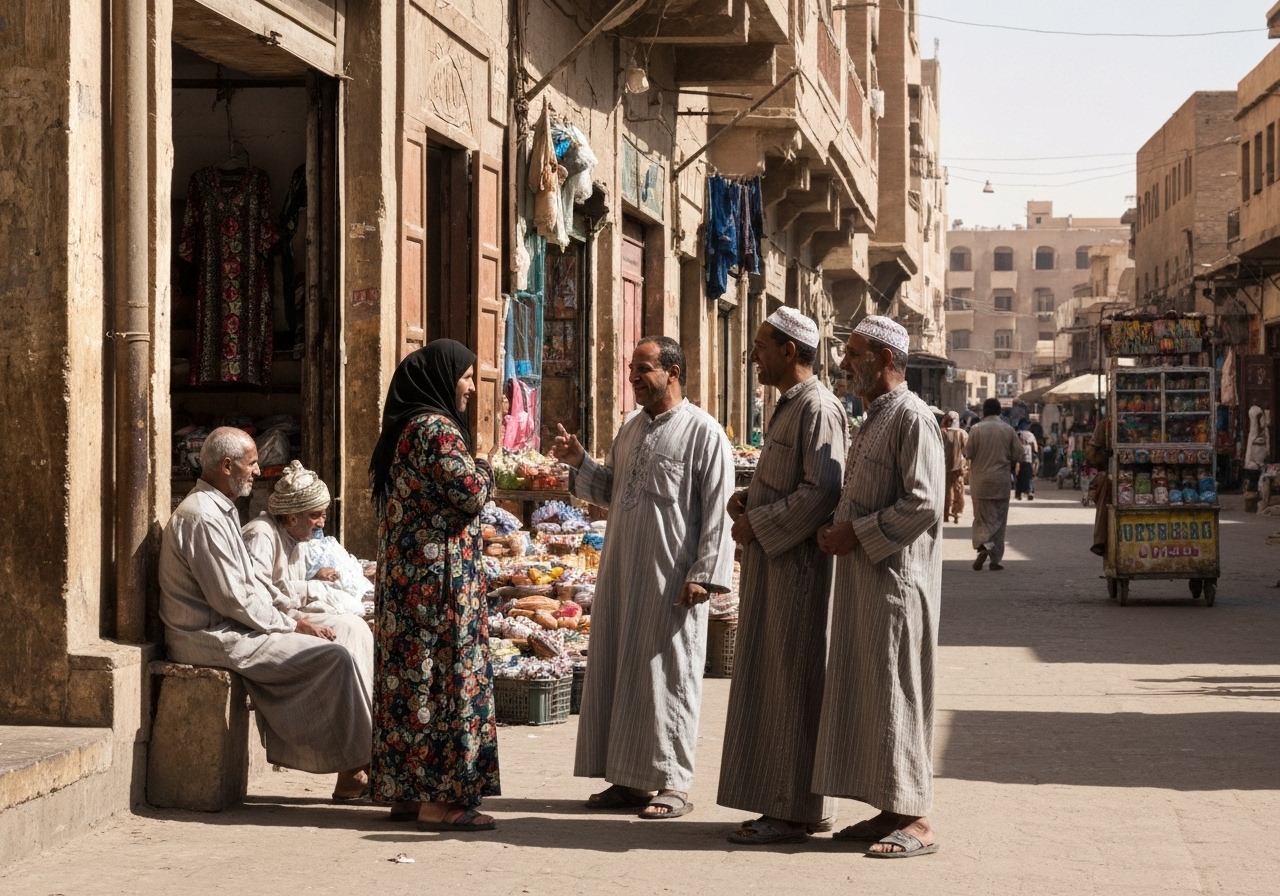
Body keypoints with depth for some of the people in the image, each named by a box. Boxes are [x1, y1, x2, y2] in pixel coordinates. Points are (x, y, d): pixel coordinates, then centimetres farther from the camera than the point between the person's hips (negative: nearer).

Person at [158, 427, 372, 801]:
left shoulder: (221, 510, 17)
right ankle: (359, 764, -8)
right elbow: (232, 599, -21)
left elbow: (251, 582, 19)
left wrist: (295, 618, 5)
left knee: (349, 627, 4)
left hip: (232, 627, 11)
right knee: (335, 657, -20)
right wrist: (294, 625, -12)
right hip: (214, 639, -11)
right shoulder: (202, 518, -17)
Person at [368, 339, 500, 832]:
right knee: (447, 671, -5)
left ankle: (405, 790, 15)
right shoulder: (437, 428, -15)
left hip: (404, 574, 9)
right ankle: (440, 797, -3)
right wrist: (484, 470, 2)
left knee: (410, 672, 11)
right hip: (441, 574, -9)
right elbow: (471, 493, -20)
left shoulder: (404, 426, 14)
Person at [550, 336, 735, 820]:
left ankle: (673, 784, 5)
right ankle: (629, 780, 17)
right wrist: (579, 462, 7)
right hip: (620, 572, 7)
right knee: (617, 669, 8)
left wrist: (703, 575, -17)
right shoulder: (631, 428, 15)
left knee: (667, 674, -2)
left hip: (670, 578, -7)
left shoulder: (704, 433, -8)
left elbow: (717, 511, -12)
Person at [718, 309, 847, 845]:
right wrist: (748, 500, 8)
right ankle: (784, 805, 17)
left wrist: (759, 523, -17)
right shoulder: (788, 407, 18)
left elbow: (823, 490, -23)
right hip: (772, 567, 10)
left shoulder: (817, 408, -14)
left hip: (797, 567, -10)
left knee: (792, 688, -6)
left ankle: (795, 813, -1)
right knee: (774, 684, 12)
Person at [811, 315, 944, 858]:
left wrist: (856, 534, -17)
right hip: (863, 580, 10)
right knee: (865, 693, 10)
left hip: (896, 578, -10)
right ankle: (890, 812, 16)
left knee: (896, 693, -7)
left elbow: (924, 503, -21)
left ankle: (916, 821, -2)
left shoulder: (911, 417, -13)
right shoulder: (874, 418, 19)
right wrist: (839, 530, 9)